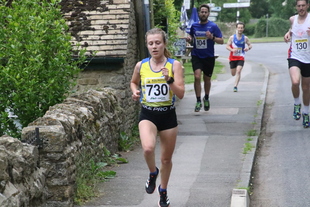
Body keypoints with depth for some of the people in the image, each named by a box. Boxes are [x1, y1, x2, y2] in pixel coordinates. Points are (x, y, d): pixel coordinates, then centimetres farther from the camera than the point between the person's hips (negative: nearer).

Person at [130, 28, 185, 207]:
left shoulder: (174, 65, -9)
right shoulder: (141, 66, -3)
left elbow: (181, 94, -14)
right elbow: (134, 82, 18)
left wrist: (169, 79, -28)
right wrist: (135, 91, -3)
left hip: (168, 115, 0)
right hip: (148, 115, 0)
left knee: (166, 158, 14)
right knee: (148, 148, -29)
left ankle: (163, 190, 40)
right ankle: (153, 173, 5)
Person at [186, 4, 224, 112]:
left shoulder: (213, 26, -7)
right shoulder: (194, 25, 1)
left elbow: (221, 41, -6)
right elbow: (191, 35, 20)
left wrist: (212, 37, -25)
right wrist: (189, 38, -4)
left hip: (209, 57, -1)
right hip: (196, 56, 1)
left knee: (207, 79, 14)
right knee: (197, 77, -19)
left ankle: (206, 98, 39)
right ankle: (198, 101, -10)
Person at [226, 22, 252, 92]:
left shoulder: (245, 38, -1)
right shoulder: (232, 37, -4)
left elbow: (250, 45, 11)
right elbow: (227, 46, -2)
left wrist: (248, 48, -14)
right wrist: (232, 50, -22)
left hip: (241, 58, -1)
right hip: (233, 57, 1)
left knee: (238, 71, -21)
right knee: (233, 74, 10)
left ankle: (235, 86, -20)